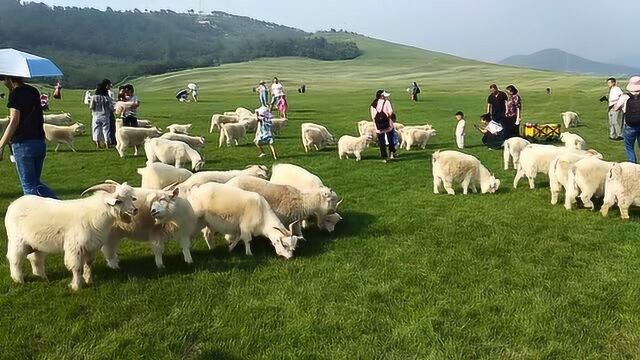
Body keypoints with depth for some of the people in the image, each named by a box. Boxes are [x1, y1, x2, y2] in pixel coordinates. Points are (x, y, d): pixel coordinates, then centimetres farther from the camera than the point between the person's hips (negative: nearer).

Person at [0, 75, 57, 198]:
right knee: (35, 183, 16)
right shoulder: (34, 91, 13)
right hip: (40, 143, 7)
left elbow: (14, 121, -15)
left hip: (23, 144, -7)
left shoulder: (16, 93, -8)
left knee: (29, 185, 0)